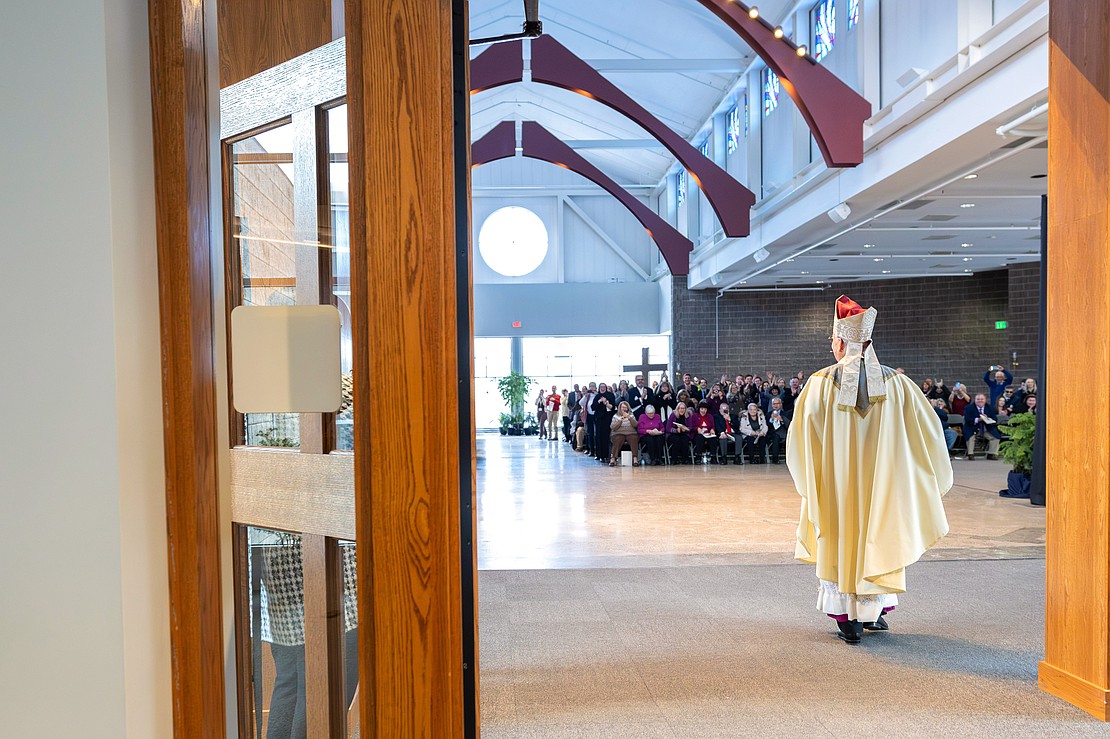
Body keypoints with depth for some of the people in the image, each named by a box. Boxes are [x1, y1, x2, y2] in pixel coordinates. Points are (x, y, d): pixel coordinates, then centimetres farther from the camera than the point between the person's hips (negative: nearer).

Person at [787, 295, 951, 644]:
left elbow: (800, 436, -5)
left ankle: (848, 619, 11)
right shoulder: (894, 382, -4)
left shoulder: (821, 383, -10)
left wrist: (808, 478, 10)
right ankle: (872, 612, 26)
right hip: (880, 479, 2)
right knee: (877, 538, 16)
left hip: (836, 483, -2)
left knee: (841, 540, 8)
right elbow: (927, 426, 1)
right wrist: (938, 474, 14)